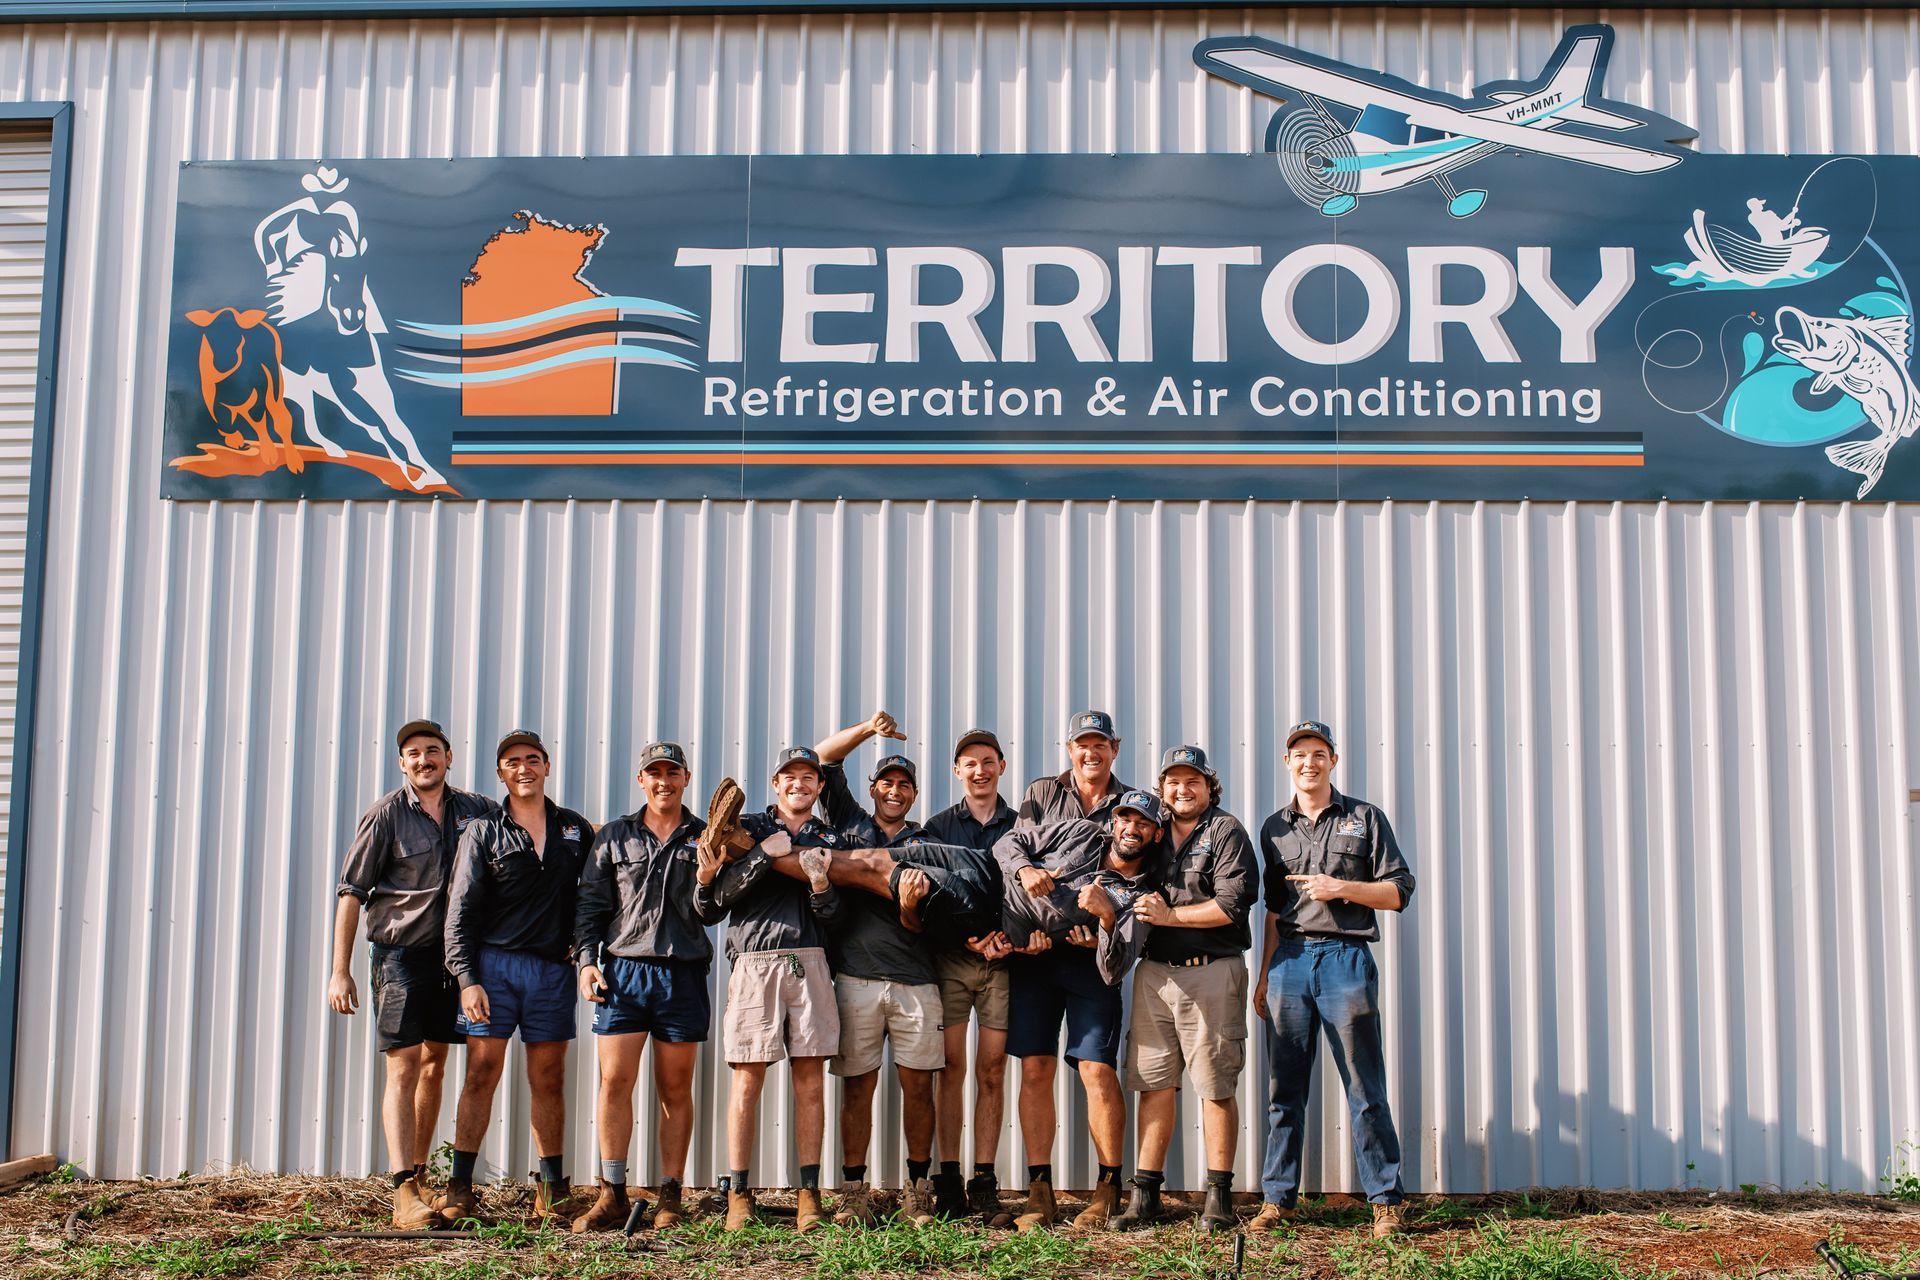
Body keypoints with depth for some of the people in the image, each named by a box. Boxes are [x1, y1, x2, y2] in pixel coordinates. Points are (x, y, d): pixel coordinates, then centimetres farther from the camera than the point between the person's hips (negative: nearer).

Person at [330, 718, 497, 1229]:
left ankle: (419, 1173, 26)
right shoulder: (386, 815, -7)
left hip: (450, 954, 5)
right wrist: (340, 972, -10)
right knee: (403, 1067, -10)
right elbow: (350, 893, -6)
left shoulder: (474, 810, 5)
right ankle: (404, 1196, -15)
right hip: (400, 952, -5)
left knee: (434, 1063, 13)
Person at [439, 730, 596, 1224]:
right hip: (494, 964, -2)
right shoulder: (484, 832, 4)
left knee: (549, 1081, 5)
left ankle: (553, 1192, 11)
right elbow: (460, 910, 0)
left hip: (553, 969, 2)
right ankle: (460, 1190, 1)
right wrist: (466, 979, -9)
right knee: (482, 1074, -4)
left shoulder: (576, 830, 12)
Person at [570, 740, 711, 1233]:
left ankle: (670, 1197, 10)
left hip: (683, 974, 0)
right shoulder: (614, 836, 11)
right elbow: (591, 903, 11)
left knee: (676, 1089, 4)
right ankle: (612, 1196, 2)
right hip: (623, 970, 0)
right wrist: (586, 959, 0)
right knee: (615, 1081, -4)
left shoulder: (705, 838, 9)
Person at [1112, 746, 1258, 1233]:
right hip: (1154, 972, 5)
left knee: (1215, 1085, -1)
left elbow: (1233, 904, -11)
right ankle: (1145, 1194, 11)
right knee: (1154, 1082, 6)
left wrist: (1169, 915, -11)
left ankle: (1219, 1196, 6)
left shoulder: (1226, 831, 0)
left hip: (1211, 972, -5)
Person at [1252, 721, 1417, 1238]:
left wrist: (1340, 888, -10)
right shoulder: (1274, 829, 15)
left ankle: (1386, 1200, 5)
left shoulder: (1365, 818, 6)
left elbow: (1399, 891, 3)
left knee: (1365, 1088, -2)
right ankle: (1277, 1199, 9)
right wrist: (1265, 976, 14)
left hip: (1346, 957, -3)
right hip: (1290, 960, 3)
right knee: (1286, 1087, 4)